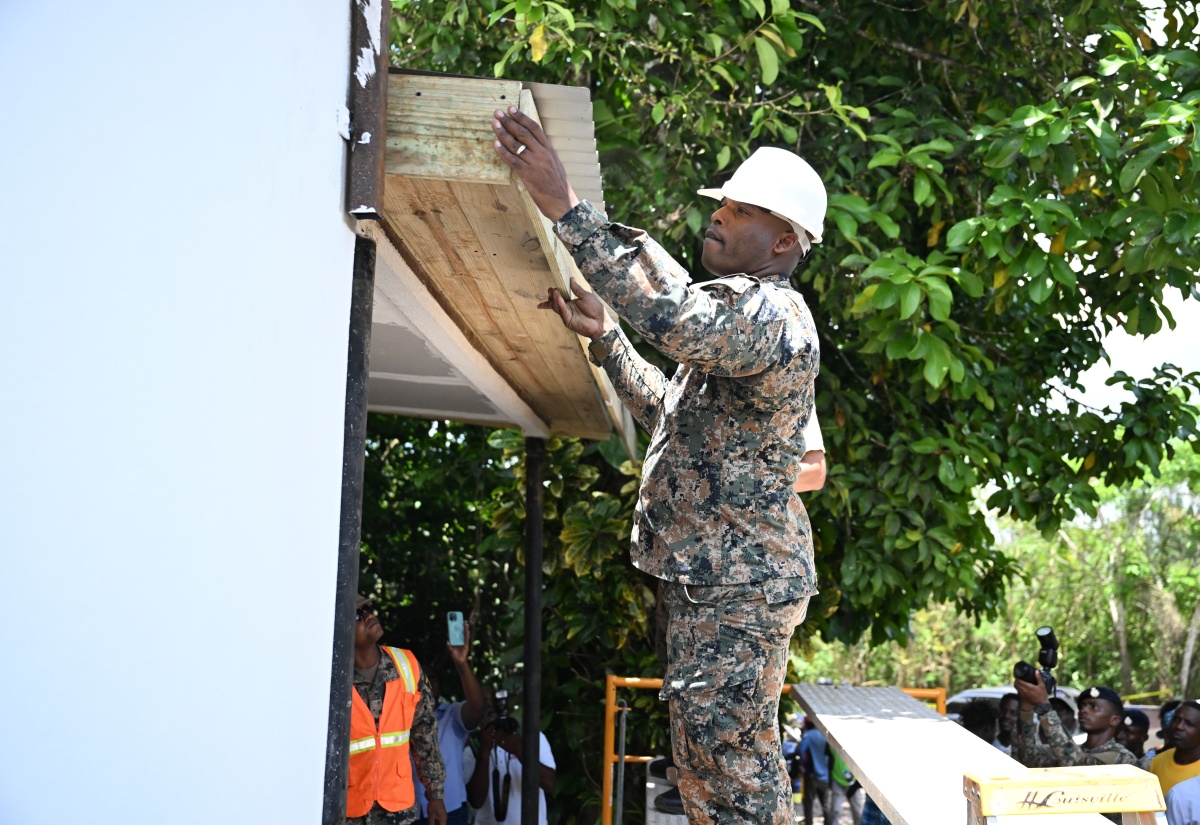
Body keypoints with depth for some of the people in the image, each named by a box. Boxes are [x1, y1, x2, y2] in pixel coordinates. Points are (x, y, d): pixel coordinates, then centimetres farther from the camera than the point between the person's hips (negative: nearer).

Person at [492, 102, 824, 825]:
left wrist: (567, 209, -35)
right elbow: (667, 407, 30)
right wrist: (603, 335, 22)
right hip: (713, 576, 11)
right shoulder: (742, 317, 21)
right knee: (714, 758, 17)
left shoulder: (772, 315, -16)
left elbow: (678, 316, -36)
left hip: (740, 582, -11)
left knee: (727, 763, -9)